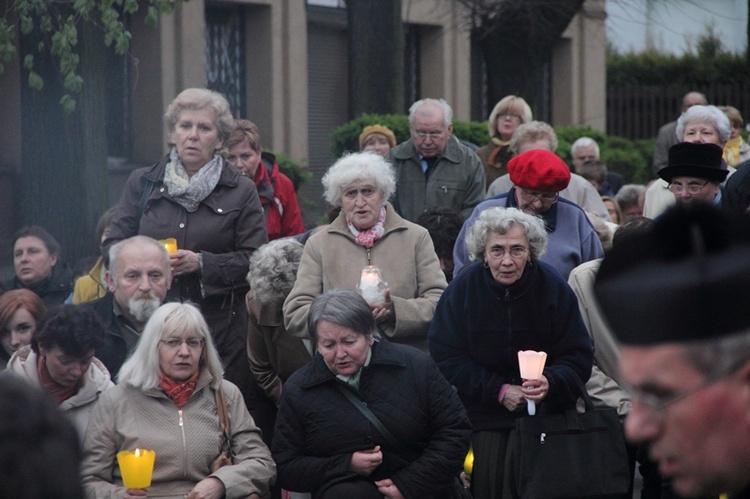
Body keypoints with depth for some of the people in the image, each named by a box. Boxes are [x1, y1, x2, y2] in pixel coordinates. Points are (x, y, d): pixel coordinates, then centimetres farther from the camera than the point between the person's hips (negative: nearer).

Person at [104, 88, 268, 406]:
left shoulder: (241, 192, 7)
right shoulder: (142, 184, 13)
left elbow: (256, 260, 0)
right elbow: (114, 246, 12)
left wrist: (202, 263, -13)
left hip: (222, 330, -1)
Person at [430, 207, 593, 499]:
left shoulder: (552, 286, -7)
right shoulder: (463, 288, -6)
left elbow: (578, 357, -3)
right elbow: (445, 357, -4)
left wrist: (550, 383, -25)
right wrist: (499, 391, -12)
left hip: (544, 410, 0)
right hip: (483, 414, 0)